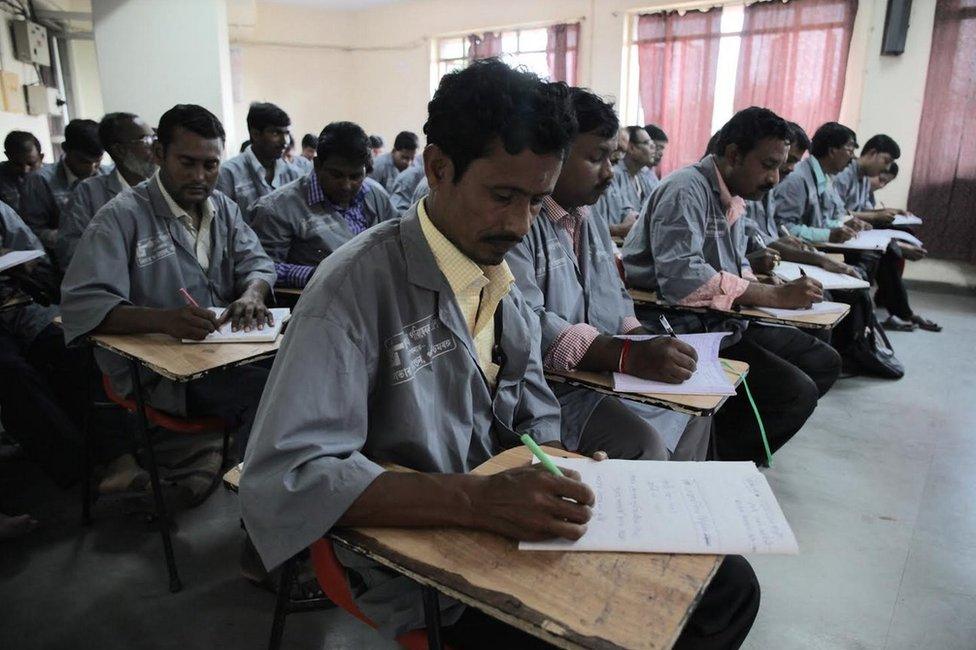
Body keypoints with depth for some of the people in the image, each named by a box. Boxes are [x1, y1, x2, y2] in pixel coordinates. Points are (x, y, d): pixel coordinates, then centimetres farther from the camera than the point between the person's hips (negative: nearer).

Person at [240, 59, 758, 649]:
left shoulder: (506, 279, 5)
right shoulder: (359, 284, -20)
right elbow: (281, 478, -27)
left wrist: (561, 471, -9)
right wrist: (475, 499, -34)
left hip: (517, 531, 7)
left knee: (728, 582, 2)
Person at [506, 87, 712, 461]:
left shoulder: (591, 223, 15)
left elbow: (618, 300, 21)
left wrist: (649, 347, 1)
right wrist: (630, 356, -34)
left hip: (600, 373, 10)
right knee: (641, 444, -25)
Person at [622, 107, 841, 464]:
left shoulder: (733, 199, 16)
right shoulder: (686, 189, -15)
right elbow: (681, 277, -30)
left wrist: (763, 286, 1)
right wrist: (775, 295, -24)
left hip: (720, 322, 10)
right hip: (682, 328, -10)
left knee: (824, 362, 10)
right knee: (797, 392, -20)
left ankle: (726, 444, 11)